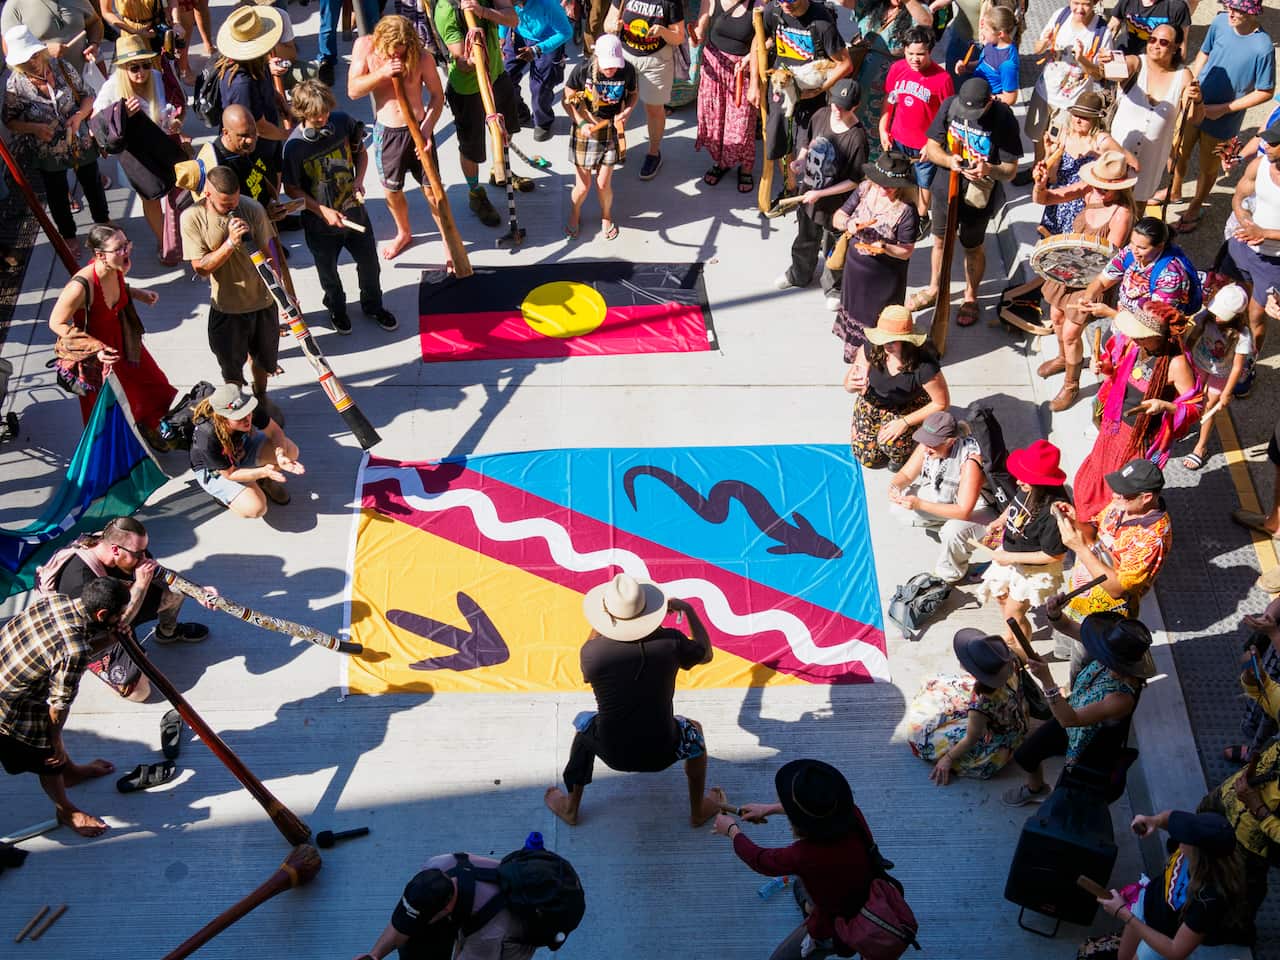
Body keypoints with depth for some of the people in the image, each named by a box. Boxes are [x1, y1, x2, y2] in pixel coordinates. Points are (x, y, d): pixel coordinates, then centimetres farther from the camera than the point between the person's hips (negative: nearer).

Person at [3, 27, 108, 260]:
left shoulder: (62, 68, -16)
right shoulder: (15, 85, -19)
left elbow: (87, 96, -5)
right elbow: (9, 121, -8)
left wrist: (79, 116, -23)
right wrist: (34, 128, -25)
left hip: (81, 143, 1)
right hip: (47, 152, -1)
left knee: (92, 185, 21)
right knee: (57, 195, 18)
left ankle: (103, 222, 48)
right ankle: (68, 236, 41)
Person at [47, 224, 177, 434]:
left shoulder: (116, 270, -18)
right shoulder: (80, 286, -39)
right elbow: (56, 323, -25)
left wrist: (137, 294, -7)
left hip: (123, 341, 7)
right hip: (97, 355, -7)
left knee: (152, 383, 25)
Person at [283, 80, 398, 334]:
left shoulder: (344, 122, -13)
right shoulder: (294, 145, -22)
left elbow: (361, 153, 6)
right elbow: (292, 189, -12)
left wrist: (359, 180, -11)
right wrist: (322, 211, -21)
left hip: (354, 210, 3)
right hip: (321, 221, -3)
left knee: (370, 263, 18)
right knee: (328, 272, 19)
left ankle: (373, 305, 46)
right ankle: (337, 309, 49)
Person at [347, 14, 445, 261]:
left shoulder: (421, 56, -17)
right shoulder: (365, 47, -12)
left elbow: (437, 95, -7)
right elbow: (353, 91, -13)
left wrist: (427, 128, -19)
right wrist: (382, 73, -29)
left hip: (418, 128, -2)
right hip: (386, 131, 2)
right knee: (392, 189, 18)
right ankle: (404, 234, 44)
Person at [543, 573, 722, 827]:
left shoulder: (592, 652, -15)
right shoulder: (670, 642, -14)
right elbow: (706, 654, 8)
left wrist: (596, 627, 18)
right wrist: (688, 610, 18)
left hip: (612, 754, 0)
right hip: (661, 754, 0)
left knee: (584, 724, 33)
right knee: (693, 730, 32)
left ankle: (570, 809, 43)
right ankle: (698, 811, 41)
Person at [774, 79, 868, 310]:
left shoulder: (857, 138, -27)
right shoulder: (820, 116, -10)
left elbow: (854, 180, -21)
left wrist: (820, 194, -22)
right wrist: (800, 160, -9)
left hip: (835, 204, -5)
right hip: (808, 195, 6)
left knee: (832, 249, 16)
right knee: (805, 241, 28)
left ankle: (833, 287, 41)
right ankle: (799, 274, 54)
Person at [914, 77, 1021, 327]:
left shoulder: (1003, 119, -24)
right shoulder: (950, 105, -15)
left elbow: (1011, 170, -18)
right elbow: (931, 146, -5)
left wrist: (989, 170, -40)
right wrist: (948, 160, -27)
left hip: (978, 194, -4)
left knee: (973, 247, 15)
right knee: (940, 240, 22)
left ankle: (971, 298, 38)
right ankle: (935, 290, 45)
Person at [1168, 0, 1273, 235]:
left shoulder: (1263, 48, -26)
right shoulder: (1220, 22, -13)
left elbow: (1265, 92, -16)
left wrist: (1224, 109, -18)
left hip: (1222, 120, -4)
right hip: (1194, 104, 4)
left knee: (1208, 167, 16)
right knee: (1179, 153, 23)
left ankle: (1195, 207, 42)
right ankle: (1175, 191, 52)